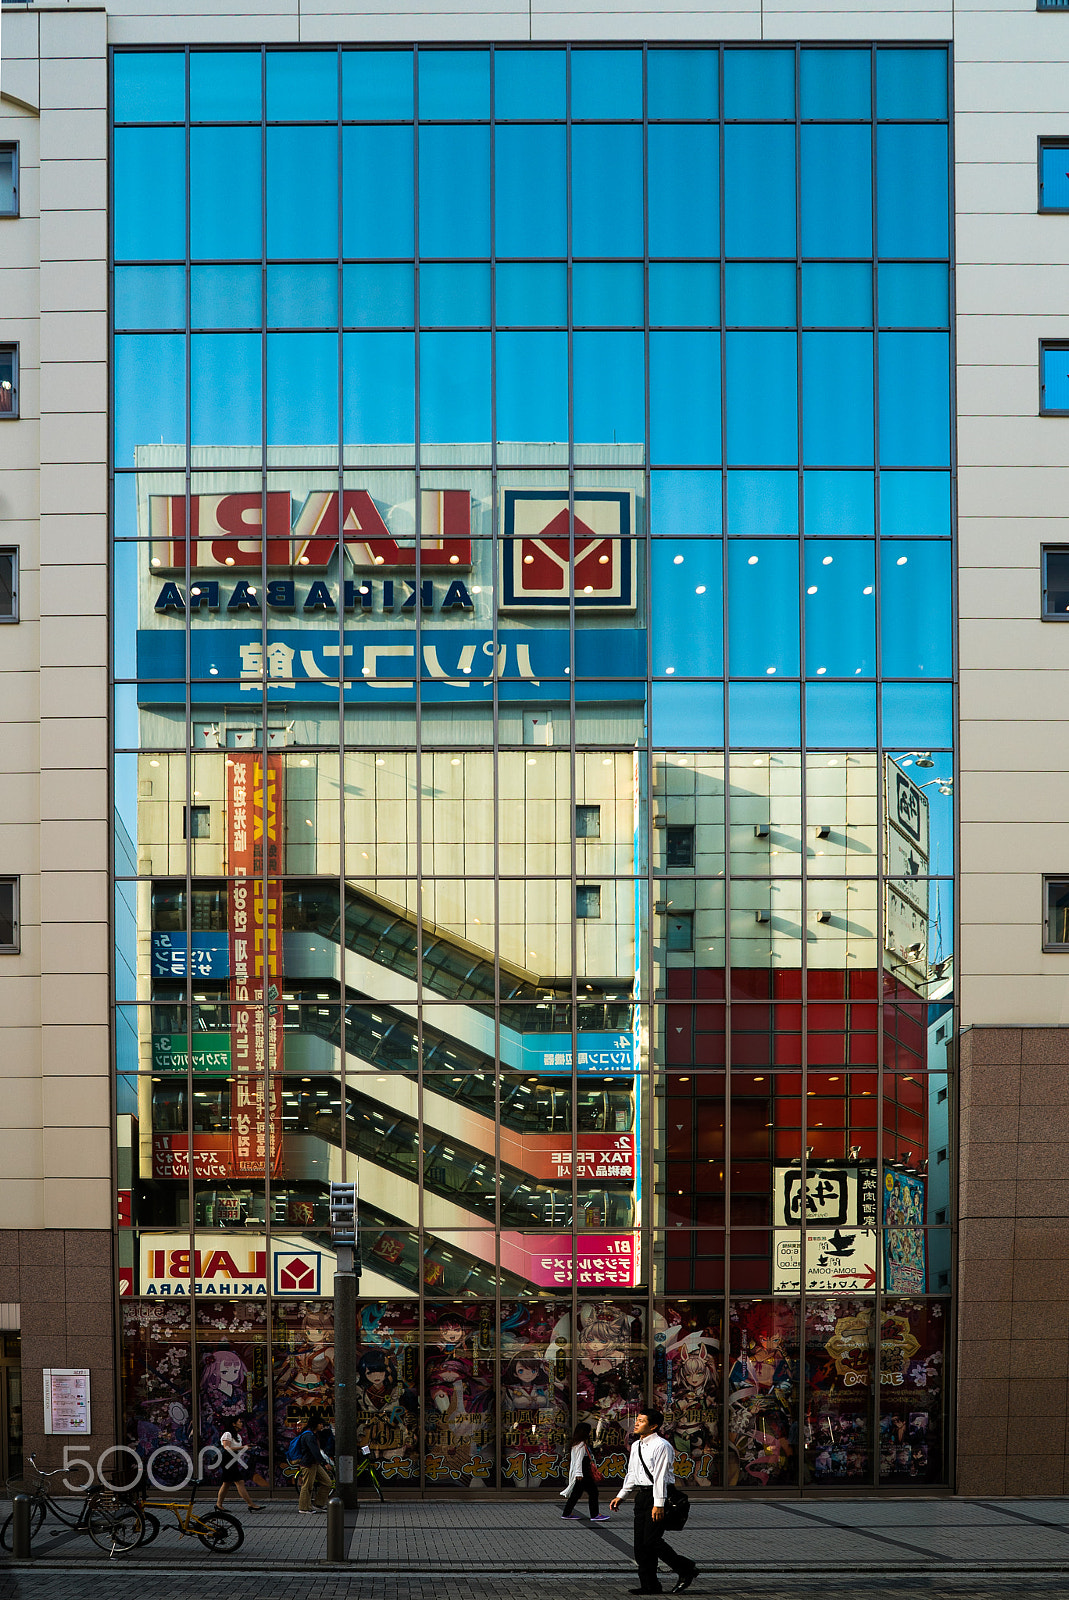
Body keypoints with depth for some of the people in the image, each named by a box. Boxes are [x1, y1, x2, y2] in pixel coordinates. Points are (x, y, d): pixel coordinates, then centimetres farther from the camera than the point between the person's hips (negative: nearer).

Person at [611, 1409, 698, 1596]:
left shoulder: (661, 1446, -13)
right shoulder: (636, 1446, 14)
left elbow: (660, 1475, -18)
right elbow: (632, 1473, 23)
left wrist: (658, 1504, -21)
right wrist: (621, 1496, 18)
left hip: (658, 1495, -9)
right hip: (641, 1495, 9)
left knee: (652, 1540, -11)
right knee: (640, 1542, 5)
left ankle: (685, 1570, 5)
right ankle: (648, 1585, 10)